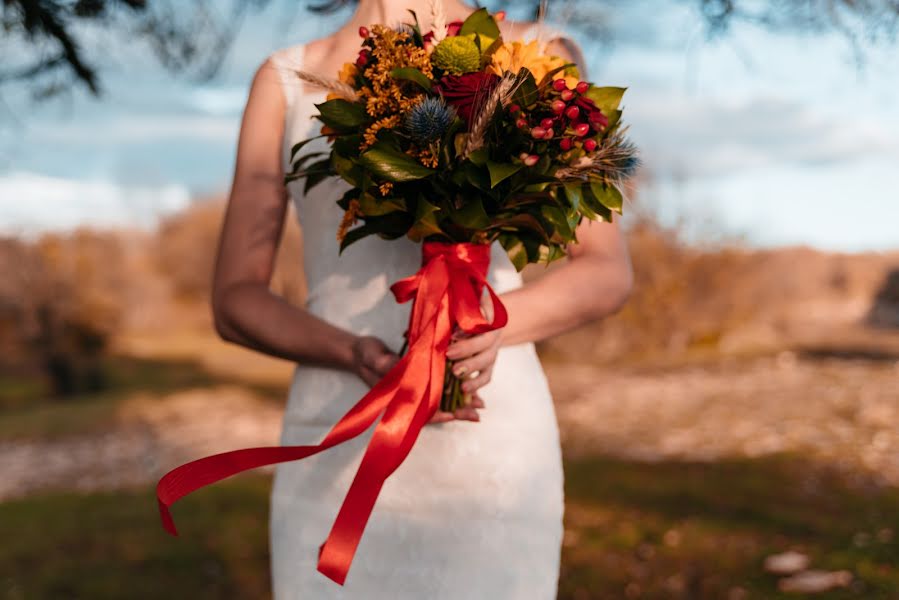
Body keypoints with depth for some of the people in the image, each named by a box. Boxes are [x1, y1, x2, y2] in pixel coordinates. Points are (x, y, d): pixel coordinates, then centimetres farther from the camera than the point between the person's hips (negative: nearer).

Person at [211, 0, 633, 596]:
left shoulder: (538, 55, 4)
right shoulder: (286, 79, 9)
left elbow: (609, 276, 3)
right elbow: (235, 303, 5)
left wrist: (492, 325, -20)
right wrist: (358, 357, -17)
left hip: (489, 453, -2)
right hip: (339, 456, 3)